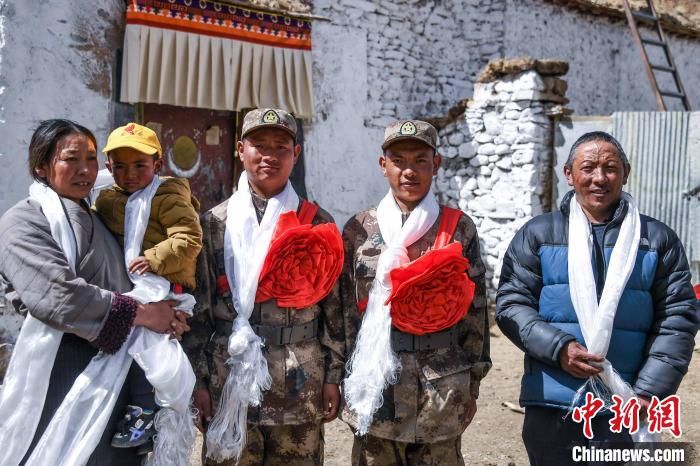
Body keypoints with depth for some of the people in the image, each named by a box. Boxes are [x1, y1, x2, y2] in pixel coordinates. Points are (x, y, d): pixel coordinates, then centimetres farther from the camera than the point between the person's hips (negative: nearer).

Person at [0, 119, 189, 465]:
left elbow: (121, 285, 20)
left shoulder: (94, 219, 18)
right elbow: (58, 296, -21)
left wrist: (165, 313, -1)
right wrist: (141, 314, -16)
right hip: (58, 381, -7)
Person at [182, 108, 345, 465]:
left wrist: (333, 376, 1)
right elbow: (198, 305, 2)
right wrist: (198, 378, -2)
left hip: (299, 384, 0)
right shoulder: (214, 223, 3)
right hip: (228, 380, 0)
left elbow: (333, 304, 4)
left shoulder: (317, 223, 4)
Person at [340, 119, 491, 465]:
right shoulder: (359, 229, 2)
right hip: (374, 382, 1)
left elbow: (474, 309, 3)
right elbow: (346, 308, 6)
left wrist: (471, 385, 3)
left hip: (442, 386, 0)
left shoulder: (459, 228, 0)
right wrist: (349, 379, 4)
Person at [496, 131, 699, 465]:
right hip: (550, 408, 0)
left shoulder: (658, 240, 7)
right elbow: (511, 303, 1)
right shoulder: (537, 234, 5)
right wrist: (557, 347, -15)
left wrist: (650, 391, -7)